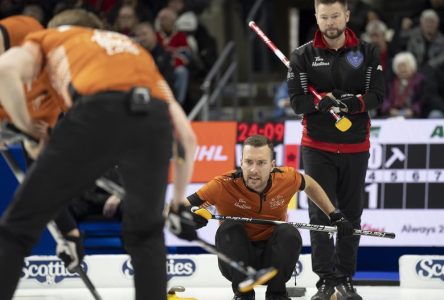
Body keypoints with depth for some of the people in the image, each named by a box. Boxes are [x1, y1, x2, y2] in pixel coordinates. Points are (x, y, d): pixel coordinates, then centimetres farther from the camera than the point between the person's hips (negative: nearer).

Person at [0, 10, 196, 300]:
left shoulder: (50, 37, 32)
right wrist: (178, 202, 44)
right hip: (155, 118, 3)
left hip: (97, 113, -3)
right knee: (146, 232, 27)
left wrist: (29, 129, 17)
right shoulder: (138, 52, 41)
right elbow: (187, 136, 34)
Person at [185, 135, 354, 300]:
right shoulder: (224, 185, -23)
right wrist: (195, 214, -46)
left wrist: (335, 216, 8)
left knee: (289, 233, -27)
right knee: (229, 229, -29)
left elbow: (309, 184, 9)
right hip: (238, 257, -1)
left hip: (272, 255, 2)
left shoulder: (286, 178, -15)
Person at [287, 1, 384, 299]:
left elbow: (377, 95, -4)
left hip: (356, 147, 1)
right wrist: (323, 101, -22)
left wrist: (353, 102, -22)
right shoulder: (303, 56, 0)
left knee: (351, 214, 6)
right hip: (317, 146, -1)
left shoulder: (367, 53, 2)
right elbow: (297, 100, -5)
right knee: (321, 213, -4)